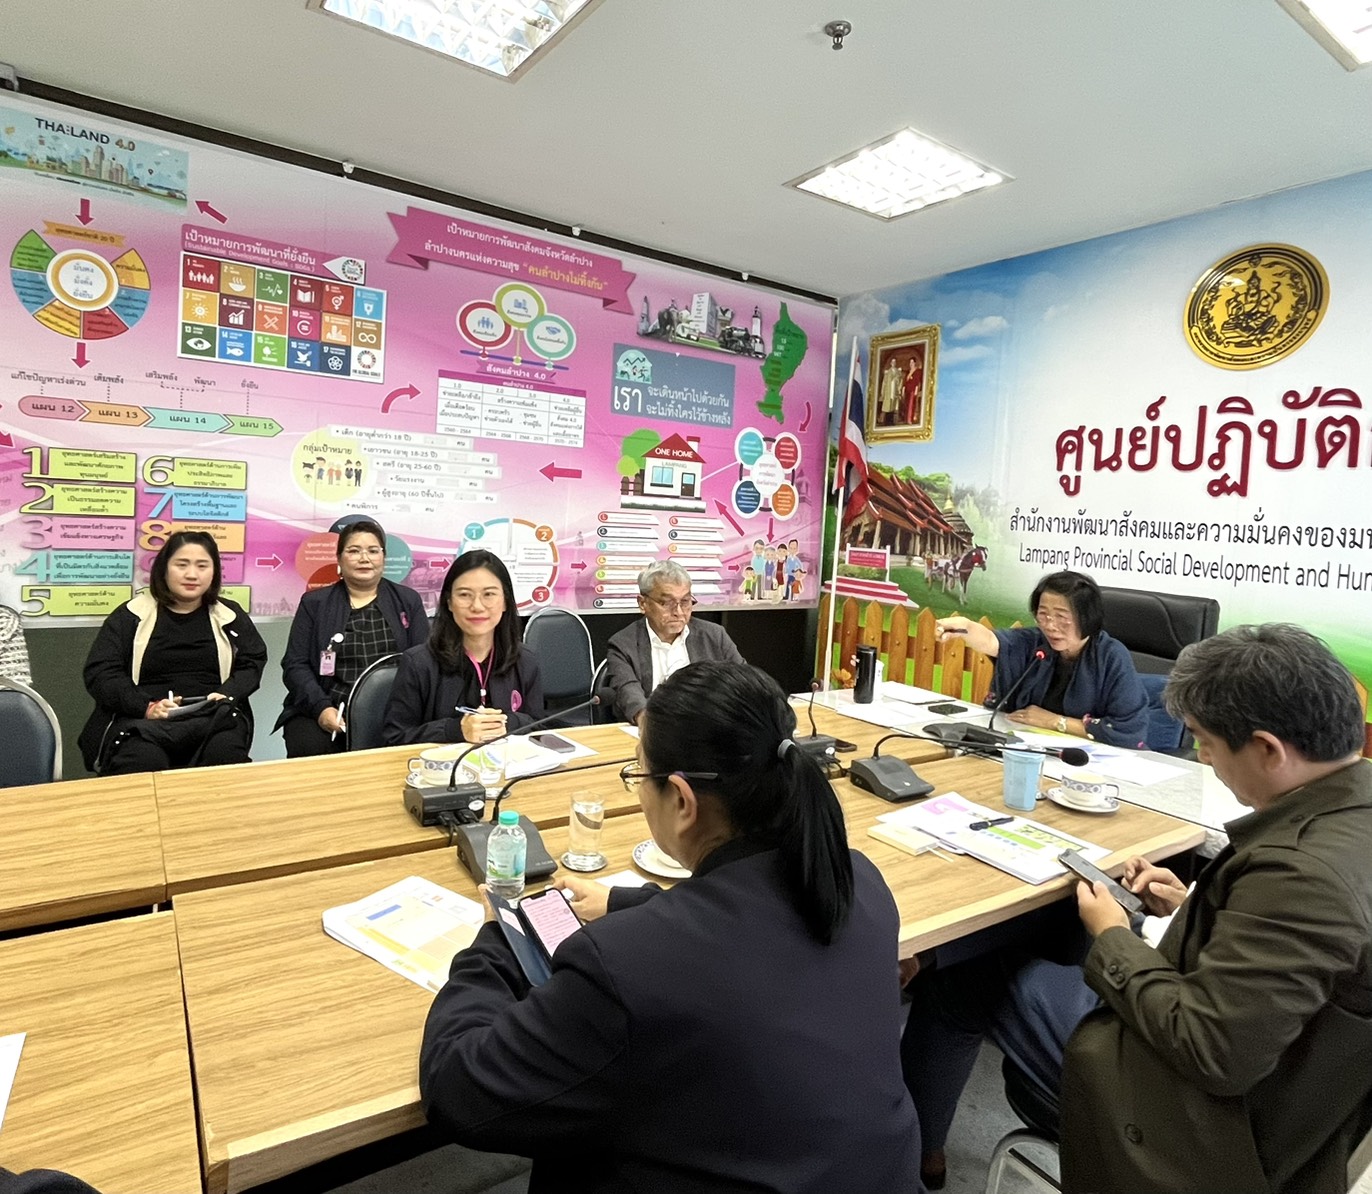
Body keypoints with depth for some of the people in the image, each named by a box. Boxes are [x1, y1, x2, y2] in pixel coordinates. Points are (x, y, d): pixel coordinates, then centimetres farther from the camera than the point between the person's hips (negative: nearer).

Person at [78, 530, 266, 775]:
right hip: (141, 719, -1)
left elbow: (253, 663, 13)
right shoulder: (131, 615, 11)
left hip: (213, 718, 1)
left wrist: (226, 695, -9)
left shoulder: (230, 615, 17)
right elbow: (100, 673, 4)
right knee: (143, 764, -36)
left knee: (226, 757, -34)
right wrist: (147, 707, -13)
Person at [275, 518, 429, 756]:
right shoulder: (314, 603, 12)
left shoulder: (408, 601, 13)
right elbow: (296, 664, 6)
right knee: (310, 749, -29)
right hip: (331, 712, 1)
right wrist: (321, 708, -11)